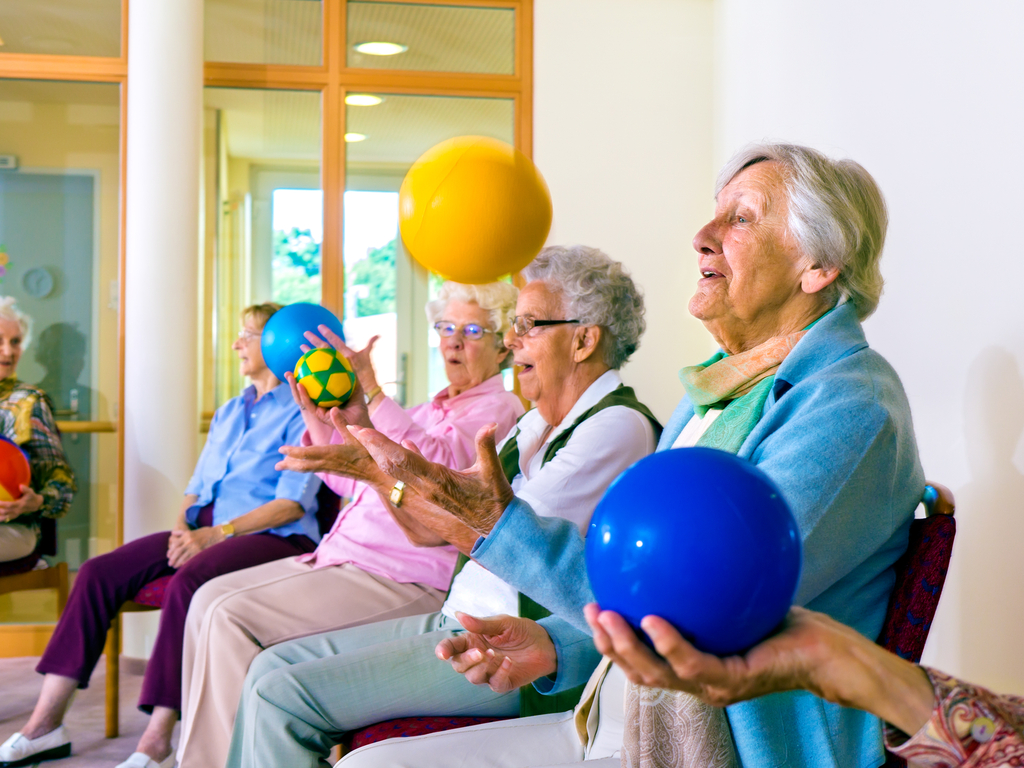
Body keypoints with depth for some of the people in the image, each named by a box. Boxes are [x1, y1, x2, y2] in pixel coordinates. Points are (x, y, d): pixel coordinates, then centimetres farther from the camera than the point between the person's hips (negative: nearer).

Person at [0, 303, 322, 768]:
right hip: (206, 531, 8)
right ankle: (45, 725, -13)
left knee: (187, 583, -37)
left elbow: (292, 503, -10)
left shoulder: (302, 411, 0)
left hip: (275, 538, -7)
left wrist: (218, 533, -18)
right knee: (98, 573, -12)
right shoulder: (228, 412, 25)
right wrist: (182, 528, -1)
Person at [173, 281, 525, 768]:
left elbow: (437, 464, -24)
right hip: (343, 558, 10)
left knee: (234, 618, -19)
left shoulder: (498, 411, -3)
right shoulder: (430, 409, 24)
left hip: (405, 581, -9)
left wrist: (370, 391, -28)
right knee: (211, 598, -1)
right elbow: (349, 478, 25)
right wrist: (316, 417, 10)